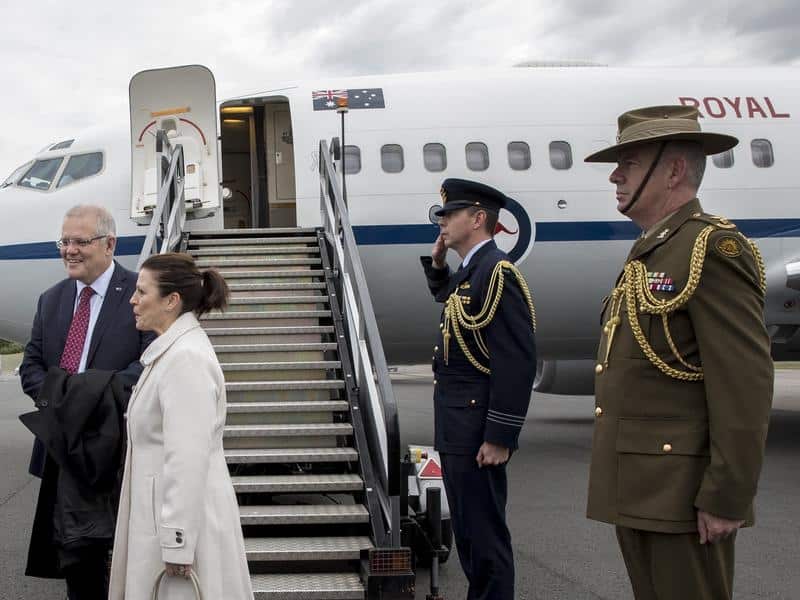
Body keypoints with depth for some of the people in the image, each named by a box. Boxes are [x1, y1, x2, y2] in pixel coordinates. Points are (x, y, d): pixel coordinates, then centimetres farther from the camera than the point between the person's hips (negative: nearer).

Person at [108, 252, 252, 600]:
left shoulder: (186, 358, -19)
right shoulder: (172, 349, 12)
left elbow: (187, 461, -23)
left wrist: (177, 545, -22)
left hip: (186, 516, -9)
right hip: (166, 512, 9)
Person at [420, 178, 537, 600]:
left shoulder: (497, 272, -17)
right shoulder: (468, 272, 12)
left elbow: (518, 362, -23)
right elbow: (446, 298, 37)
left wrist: (500, 438, -23)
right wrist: (437, 264, 16)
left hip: (477, 435, -10)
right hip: (456, 431, 10)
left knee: (485, 535, -2)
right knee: (467, 532, 18)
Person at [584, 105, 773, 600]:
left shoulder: (714, 248, -13)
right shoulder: (647, 256, 16)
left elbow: (746, 386, -19)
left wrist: (726, 499, -21)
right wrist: (623, 487, 18)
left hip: (684, 497, -9)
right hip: (636, 493, 9)